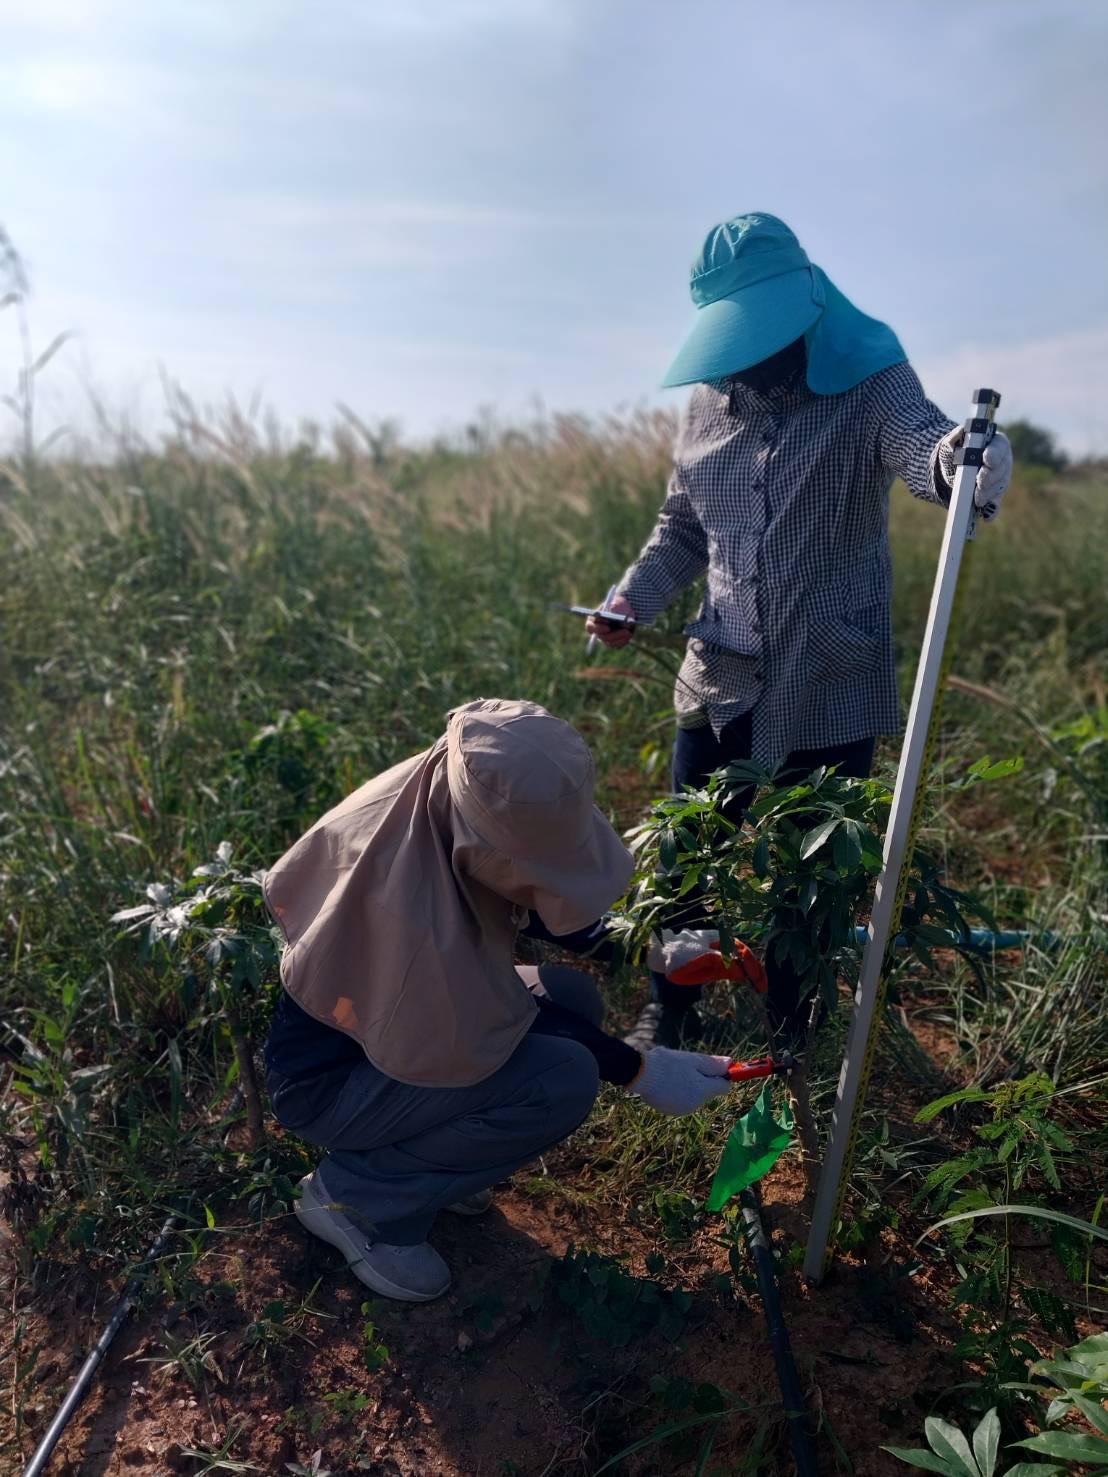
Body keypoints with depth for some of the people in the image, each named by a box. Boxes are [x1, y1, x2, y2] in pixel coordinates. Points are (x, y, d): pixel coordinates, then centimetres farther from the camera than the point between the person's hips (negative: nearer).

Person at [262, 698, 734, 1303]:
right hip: (326, 1076, -8)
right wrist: (638, 1070, -17)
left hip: (392, 1008, 8)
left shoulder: (441, 798, -19)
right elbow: (484, 1036, -23)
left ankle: (420, 1143, 12)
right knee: (566, 1078, -22)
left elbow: (525, 908, 2)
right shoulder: (411, 911, -40)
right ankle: (353, 1193, -4)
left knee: (574, 996, 1)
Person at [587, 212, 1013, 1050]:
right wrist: (633, 599, -2)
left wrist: (965, 456, -52)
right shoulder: (708, 401, 7)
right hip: (723, 679, 4)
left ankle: (792, 1038, 31)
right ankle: (670, 1013, 33)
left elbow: (923, 446, -27)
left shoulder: (869, 385, -6)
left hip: (829, 686, -3)